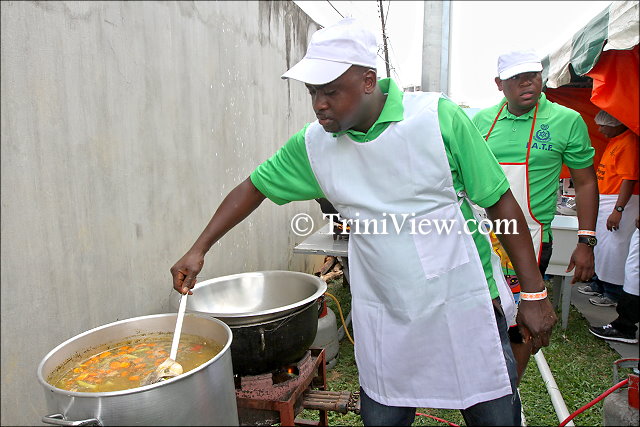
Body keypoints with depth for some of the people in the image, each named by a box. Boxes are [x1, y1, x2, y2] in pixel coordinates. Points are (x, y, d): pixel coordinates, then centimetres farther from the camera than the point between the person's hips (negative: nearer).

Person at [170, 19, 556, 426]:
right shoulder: (313, 144, -4)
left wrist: (535, 293, -6)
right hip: (384, 323, 3)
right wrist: (199, 249, 5)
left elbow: (500, 201, -8)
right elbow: (255, 187, 9)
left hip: (464, 306, -1)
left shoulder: (438, 118, -14)